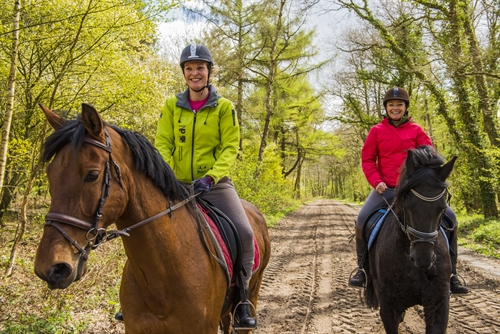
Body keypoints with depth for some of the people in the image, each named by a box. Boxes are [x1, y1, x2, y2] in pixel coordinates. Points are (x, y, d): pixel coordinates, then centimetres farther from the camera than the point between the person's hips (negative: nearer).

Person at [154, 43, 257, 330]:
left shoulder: (224, 107, 0)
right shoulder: (172, 105, 6)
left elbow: (230, 148, -6)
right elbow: (162, 144, 1)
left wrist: (210, 177, -21)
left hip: (215, 184, -2)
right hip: (178, 185, 3)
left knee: (244, 232, -21)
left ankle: (241, 296, -2)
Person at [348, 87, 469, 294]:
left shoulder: (416, 130, 6)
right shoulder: (377, 131, 4)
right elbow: (367, 160, 4)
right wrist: (376, 181, -10)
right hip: (386, 189, -1)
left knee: (449, 216, -13)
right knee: (362, 218, -24)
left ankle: (450, 272, 1)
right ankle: (362, 268, -3)